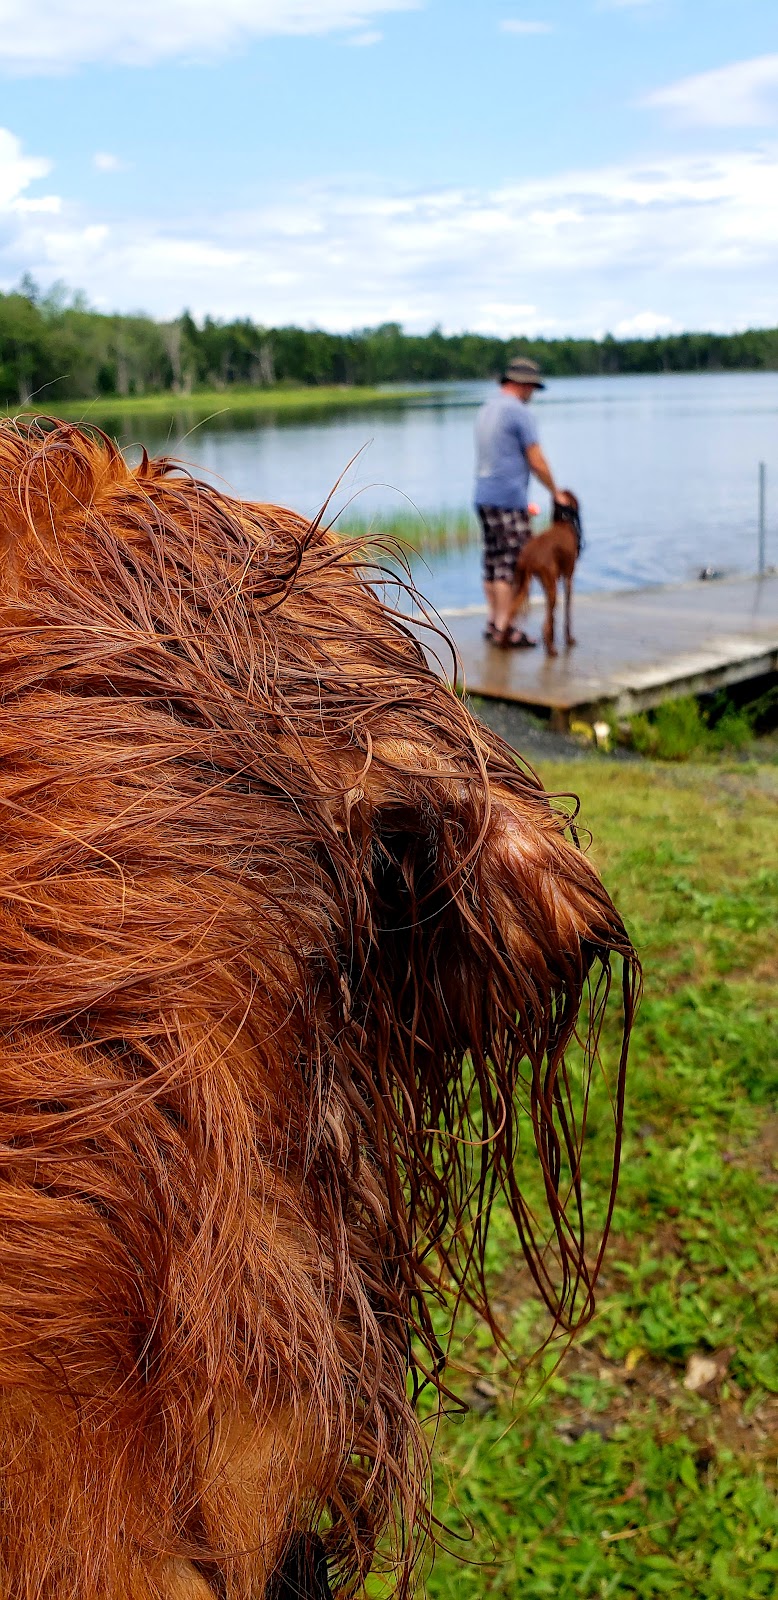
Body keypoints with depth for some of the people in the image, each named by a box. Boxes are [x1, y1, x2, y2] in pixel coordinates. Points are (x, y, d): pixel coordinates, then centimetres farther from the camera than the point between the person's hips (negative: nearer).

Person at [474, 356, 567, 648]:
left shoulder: (487, 410, 17)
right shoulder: (518, 412, -11)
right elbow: (536, 462, -11)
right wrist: (556, 492, 3)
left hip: (484, 497, 9)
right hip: (508, 499, -9)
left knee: (492, 559, 12)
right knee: (511, 562, -7)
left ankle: (494, 622, 16)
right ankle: (504, 628, -8)